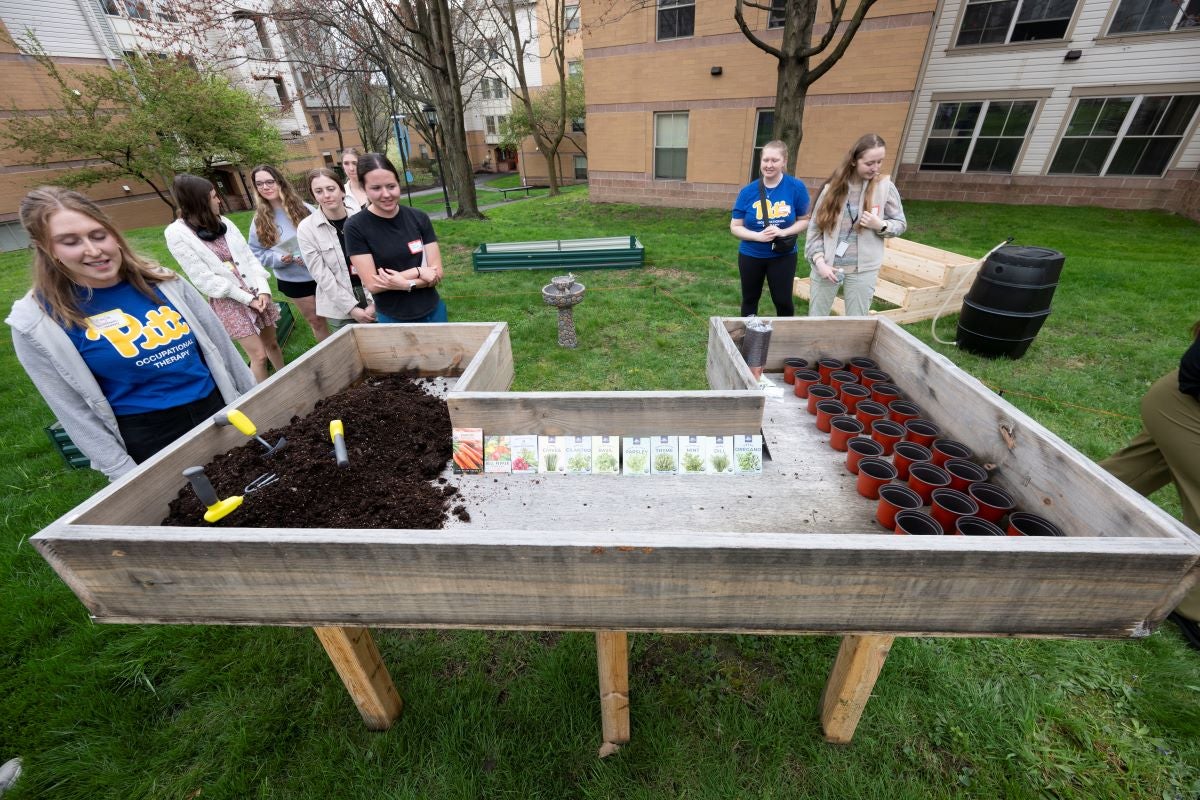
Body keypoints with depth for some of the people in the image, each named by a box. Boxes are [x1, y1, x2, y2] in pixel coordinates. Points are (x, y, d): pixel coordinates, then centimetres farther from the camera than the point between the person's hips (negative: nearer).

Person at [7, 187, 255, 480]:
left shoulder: (163, 282, -2)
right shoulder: (40, 321, -8)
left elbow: (219, 343, 5)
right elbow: (76, 411, -4)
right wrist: (126, 475, -5)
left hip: (217, 410, 3)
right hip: (149, 439, -2)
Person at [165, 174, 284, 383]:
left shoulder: (224, 223, 6)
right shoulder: (177, 233, -9)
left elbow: (249, 256, 3)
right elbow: (203, 278, -13)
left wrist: (263, 288, -11)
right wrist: (246, 298, -15)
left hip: (256, 292, 5)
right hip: (229, 301, -5)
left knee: (272, 343, 14)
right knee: (259, 355, -7)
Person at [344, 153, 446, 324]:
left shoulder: (419, 218, -3)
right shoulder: (356, 227, -9)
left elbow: (436, 273, -6)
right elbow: (373, 284, -13)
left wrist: (403, 282, -19)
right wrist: (419, 272, -15)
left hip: (433, 312, 3)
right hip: (392, 319, -2)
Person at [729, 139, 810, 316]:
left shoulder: (796, 188, -10)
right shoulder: (748, 192, -9)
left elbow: (805, 220, -2)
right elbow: (735, 227, -6)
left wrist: (783, 232, -21)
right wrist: (758, 236, -21)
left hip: (783, 256, -1)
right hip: (750, 255, 1)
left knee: (783, 300, 5)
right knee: (750, 299, 16)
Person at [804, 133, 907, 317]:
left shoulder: (885, 187, -2)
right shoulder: (833, 187, -2)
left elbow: (900, 224, 6)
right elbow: (815, 227, -2)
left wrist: (881, 225, -16)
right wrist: (819, 261, -12)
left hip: (863, 270, 0)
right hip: (827, 265, 0)